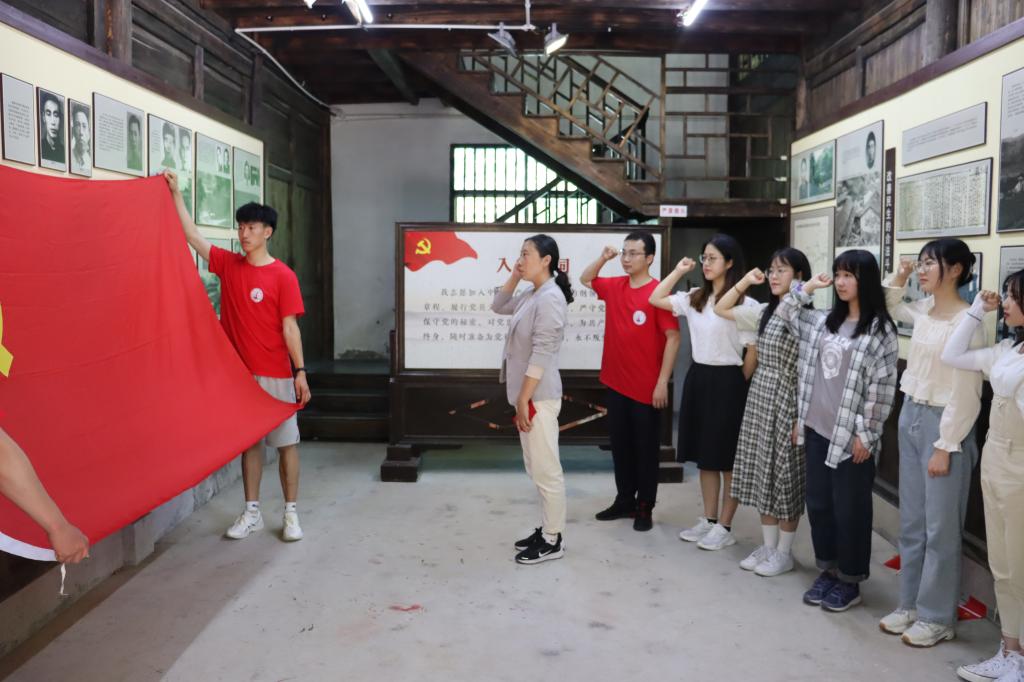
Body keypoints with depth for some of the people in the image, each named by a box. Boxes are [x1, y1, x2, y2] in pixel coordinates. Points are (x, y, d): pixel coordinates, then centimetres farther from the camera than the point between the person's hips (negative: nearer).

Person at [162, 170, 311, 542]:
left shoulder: (283, 275, -7)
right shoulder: (228, 265, 6)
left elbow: (289, 326, -9)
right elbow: (192, 235, 7)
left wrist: (300, 372, -11)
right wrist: (175, 193, 3)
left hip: (275, 375, -4)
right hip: (239, 371, 4)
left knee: (286, 442, 3)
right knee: (249, 442, 12)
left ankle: (291, 514, 12)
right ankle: (251, 512, 21)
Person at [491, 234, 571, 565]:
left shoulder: (550, 298, -17)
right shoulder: (531, 295, 11)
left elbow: (542, 354, -21)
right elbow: (498, 306, 28)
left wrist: (524, 400, -20)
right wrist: (514, 276, 13)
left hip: (538, 397, -10)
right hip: (527, 394, 10)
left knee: (546, 470, -1)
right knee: (537, 469, 16)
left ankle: (553, 541, 9)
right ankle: (548, 530, 27)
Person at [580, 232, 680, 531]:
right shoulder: (614, 286, 5)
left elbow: (673, 338, -14)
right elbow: (586, 280, 23)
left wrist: (663, 382, -17)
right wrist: (603, 258, 5)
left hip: (646, 388, -6)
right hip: (616, 382, 6)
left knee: (645, 448, 6)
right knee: (620, 445, 14)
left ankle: (645, 507, 17)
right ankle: (625, 500, 27)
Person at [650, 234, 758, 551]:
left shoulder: (744, 303, -14)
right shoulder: (694, 298, 8)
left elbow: (753, 352, -12)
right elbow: (655, 300, 10)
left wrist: (739, 387, -6)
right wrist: (679, 271, 7)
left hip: (727, 381, -7)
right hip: (697, 377, 7)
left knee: (728, 459, 4)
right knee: (704, 456, 14)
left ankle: (725, 527, 14)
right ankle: (708, 520, 26)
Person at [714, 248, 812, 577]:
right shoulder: (764, 312, 9)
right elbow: (721, 309, 18)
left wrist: (802, 416, -18)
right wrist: (745, 281, 8)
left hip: (787, 400, -7)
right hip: (759, 396, 7)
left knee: (785, 476, 3)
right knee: (762, 472, 12)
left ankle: (784, 552, 17)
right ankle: (768, 545, 25)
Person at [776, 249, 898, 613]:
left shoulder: (880, 329, -9)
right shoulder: (825, 321, 8)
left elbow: (882, 388, -12)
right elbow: (784, 315, 19)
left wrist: (866, 434, -14)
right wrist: (807, 287, 7)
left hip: (851, 435, -6)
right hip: (818, 428, 6)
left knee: (850, 510, 5)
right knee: (818, 504, 13)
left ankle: (849, 581, 20)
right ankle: (828, 570, 28)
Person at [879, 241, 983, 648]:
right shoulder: (923, 310, 5)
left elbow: (965, 392, -17)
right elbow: (891, 308, 29)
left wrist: (945, 446, -17)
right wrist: (898, 278, 11)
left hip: (942, 423, -8)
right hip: (911, 416, 8)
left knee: (940, 527, 3)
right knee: (911, 522, 14)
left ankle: (937, 618, 16)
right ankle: (910, 604, 27)